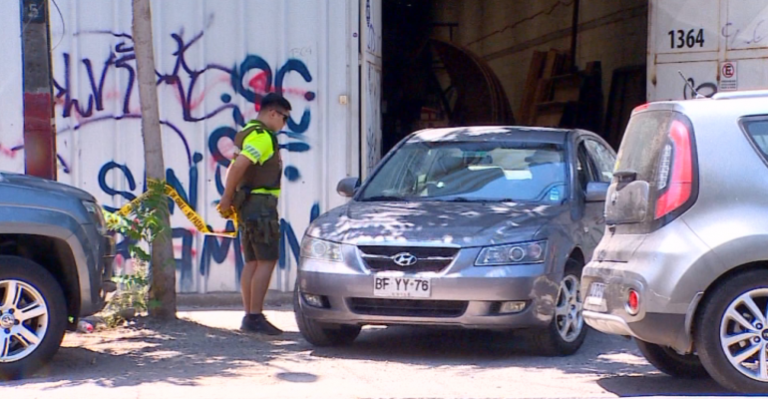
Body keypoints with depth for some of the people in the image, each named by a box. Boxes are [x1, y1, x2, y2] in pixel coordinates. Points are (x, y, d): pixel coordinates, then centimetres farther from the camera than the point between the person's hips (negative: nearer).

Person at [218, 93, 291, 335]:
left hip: (247, 204, 10)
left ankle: (249, 316, 14)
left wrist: (229, 199, 14)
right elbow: (238, 166, -24)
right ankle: (255, 317, -11)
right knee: (266, 261, -9)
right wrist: (227, 199, -16)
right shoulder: (263, 136, -14)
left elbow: (235, 167, 21)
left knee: (252, 262, 12)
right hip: (260, 204, -10)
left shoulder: (247, 133, 19)